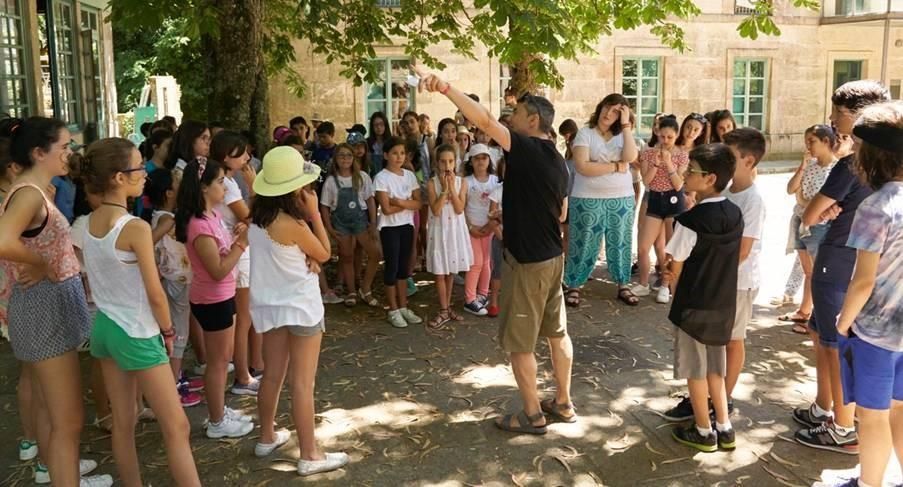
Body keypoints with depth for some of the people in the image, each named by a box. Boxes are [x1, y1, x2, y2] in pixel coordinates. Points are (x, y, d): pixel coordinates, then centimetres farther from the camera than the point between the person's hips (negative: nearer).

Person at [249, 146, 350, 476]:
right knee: (302, 383, 1)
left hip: (270, 304, 8)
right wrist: (314, 211, -11)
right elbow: (324, 253, -8)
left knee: (272, 375, 20)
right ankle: (310, 455, 10)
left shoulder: (258, 215, 1)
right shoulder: (293, 224, -23)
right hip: (300, 306, -8)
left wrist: (306, 255, -9)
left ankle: (267, 438, 35)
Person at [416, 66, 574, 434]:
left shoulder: (527, 149, -17)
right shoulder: (557, 160, 9)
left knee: (519, 342, 4)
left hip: (527, 261, -9)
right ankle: (563, 403, 30)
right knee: (556, 332, 18)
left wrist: (445, 87, -36)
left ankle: (532, 415, 15)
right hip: (553, 256, 9)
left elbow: (484, 120, -31)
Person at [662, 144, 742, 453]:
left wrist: (676, 294, 7)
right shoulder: (735, 215, -1)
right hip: (723, 305, 7)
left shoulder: (691, 219, -22)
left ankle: (703, 432, 22)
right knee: (715, 368, 20)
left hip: (693, 306, -6)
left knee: (695, 370, 10)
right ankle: (724, 429, 28)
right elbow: (722, 261, 8)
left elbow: (675, 268, -13)